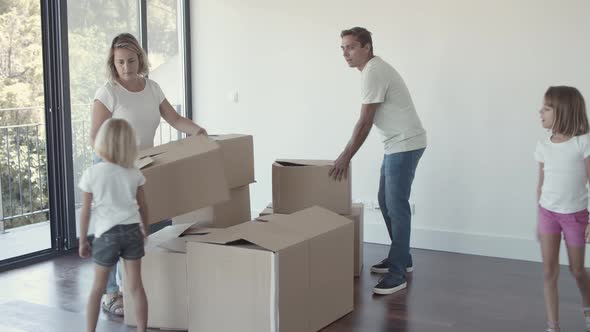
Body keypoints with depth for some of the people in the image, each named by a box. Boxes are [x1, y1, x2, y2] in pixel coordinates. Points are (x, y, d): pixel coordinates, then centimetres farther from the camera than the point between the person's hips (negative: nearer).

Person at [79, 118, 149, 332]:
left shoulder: (91, 174, -8)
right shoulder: (134, 173, 0)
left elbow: (85, 212, -5)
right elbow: (143, 207, 8)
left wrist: (83, 240, 6)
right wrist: (145, 231, 24)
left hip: (107, 234, -2)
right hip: (132, 230, 2)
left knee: (98, 288, 11)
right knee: (136, 286, 7)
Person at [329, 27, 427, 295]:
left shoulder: (373, 73, -18)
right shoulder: (375, 69, 15)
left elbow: (365, 122, -20)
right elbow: (367, 121, 19)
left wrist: (346, 157, -17)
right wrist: (347, 153, 20)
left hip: (405, 144, -11)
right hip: (396, 144, 11)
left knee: (396, 206, -10)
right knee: (385, 202, 16)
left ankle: (397, 272, -7)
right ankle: (401, 258, 27)